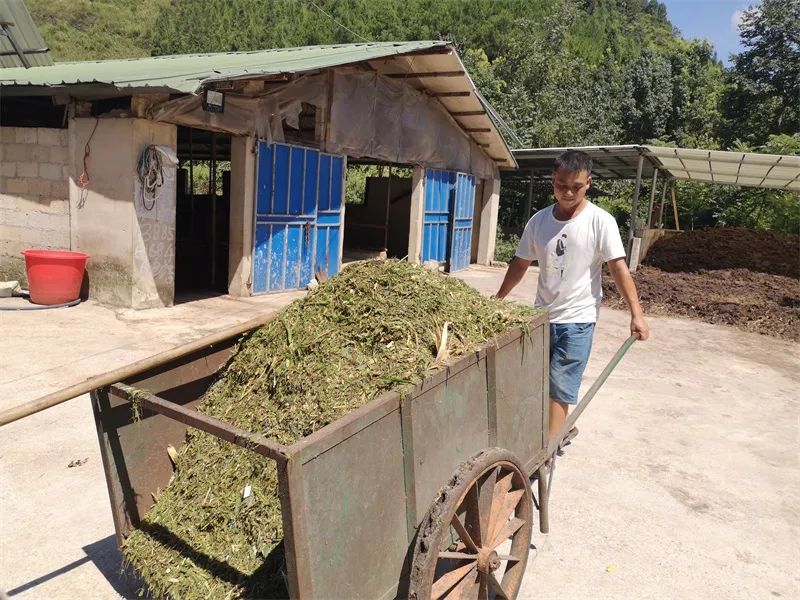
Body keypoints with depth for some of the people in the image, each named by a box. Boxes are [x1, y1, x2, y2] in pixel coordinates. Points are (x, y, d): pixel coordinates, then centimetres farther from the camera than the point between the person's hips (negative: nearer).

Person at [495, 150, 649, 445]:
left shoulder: (600, 221, -10)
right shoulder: (539, 220, 1)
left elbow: (618, 267, -13)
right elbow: (520, 264, 11)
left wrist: (636, 312, -20)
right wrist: (497, 300, 15)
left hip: (578, 320, -5)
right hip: (542, 316, 5)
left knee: (558, 387, -4)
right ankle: (562, 429, 38)